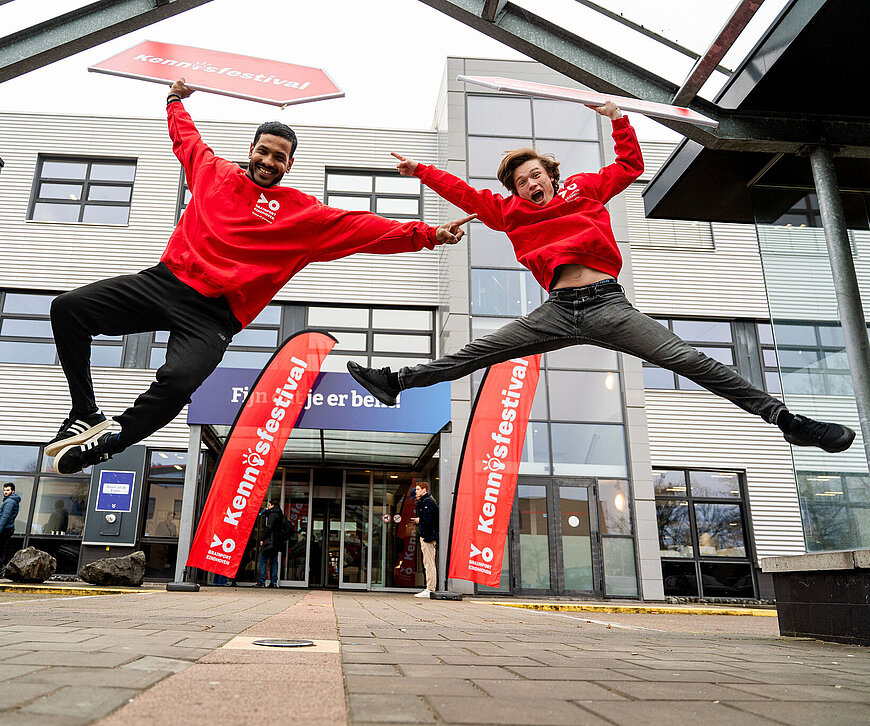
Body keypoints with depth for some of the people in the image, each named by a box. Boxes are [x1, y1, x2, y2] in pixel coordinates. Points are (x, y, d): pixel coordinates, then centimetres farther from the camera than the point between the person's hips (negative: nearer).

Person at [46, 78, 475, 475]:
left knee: (179, 380, -32)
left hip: (213, 314, -4)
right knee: (69, 308, -5)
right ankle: (87, 416, 5)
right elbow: (186, 138, 37)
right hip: (164, 280, 5)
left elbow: (364, 229, -3)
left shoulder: (303, 214, 4)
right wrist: (176, 103, 49)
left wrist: (427, 235, -11)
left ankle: (112, 440, -5)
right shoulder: (214, 171, 15)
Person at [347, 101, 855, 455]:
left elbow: (630, 166, 22)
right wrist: (421, 172, 23)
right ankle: (397, 382, 8)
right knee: (476, 353, 0)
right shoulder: (511, 213, 19)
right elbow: (466, 195, 22)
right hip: (555, 312, 2)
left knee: (688, 360, -10)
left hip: (606, 304, -2)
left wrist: (618, 119, 14)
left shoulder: (586, 190, 16)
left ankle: (784, 418, -7)